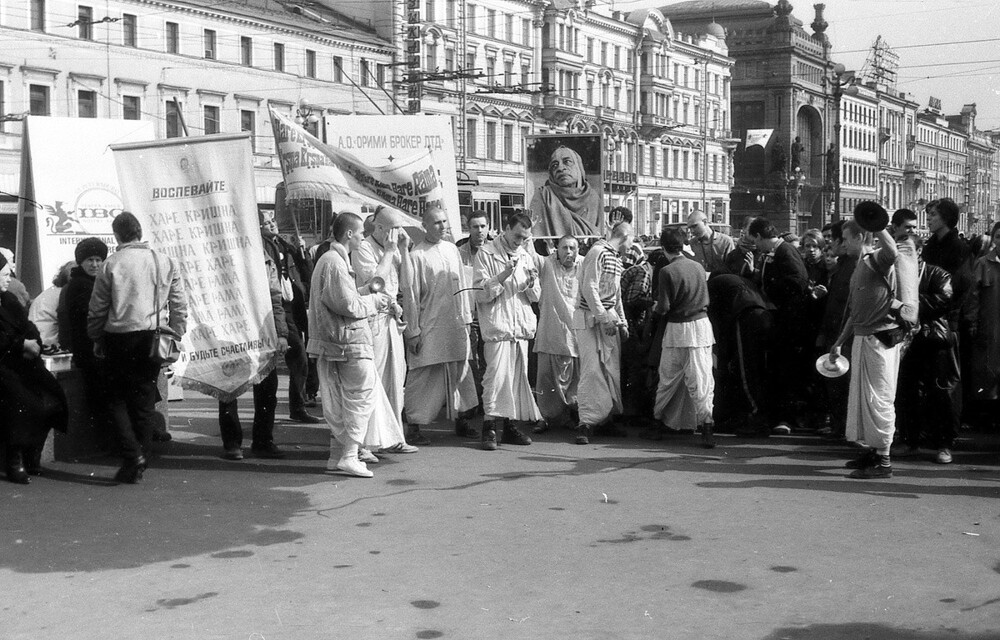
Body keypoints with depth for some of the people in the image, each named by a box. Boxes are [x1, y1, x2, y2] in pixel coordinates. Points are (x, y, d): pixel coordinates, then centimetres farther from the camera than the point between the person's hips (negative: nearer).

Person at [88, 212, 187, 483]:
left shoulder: (111, 264, -3)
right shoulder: (166, 262, 4)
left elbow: (97, 308, 1)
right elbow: (180, 306, 5)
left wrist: (96, 339, 14)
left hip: (119, 338, -2)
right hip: (154, 337, 2)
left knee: (119, 398, 8)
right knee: (145, 398, 10)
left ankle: (132, 454, -8)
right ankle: (137, 457, 12)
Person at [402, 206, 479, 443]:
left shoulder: (452, 250, 10)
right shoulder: (415, 256, -8)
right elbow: (410, 296, -8)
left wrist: (466, 317, 13)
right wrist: (412, 331, -10)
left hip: (456, 325, 6)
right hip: (428, 327, -6)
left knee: (460, 372, 10)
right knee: (423, 375, -1)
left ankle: (461, 420, 22)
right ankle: (414, 425, 7)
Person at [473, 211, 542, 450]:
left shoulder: (526, 257, 16)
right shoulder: (486, 254, -1)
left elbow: (534, 297, 17)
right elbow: (482, 294, -8)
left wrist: (531, 284, -5)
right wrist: (503, 276, -19)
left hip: (521, 327, 6)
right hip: (498, 326, -6)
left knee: (518, 377, 5)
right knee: (496, 376, -12)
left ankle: (510, 426, 12)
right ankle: (489, 427, -7)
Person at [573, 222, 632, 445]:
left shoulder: (616, 259, 17)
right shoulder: (598, 253, -12)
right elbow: (589, 288, -19)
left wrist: (622, 322, 16)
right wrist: (604, 319, -21)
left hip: (609, 319, 9)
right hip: (590, 319, -9)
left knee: (612, 371, 8)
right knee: (592, 370, -12)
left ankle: (604, 420, 16)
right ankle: (586, 424, -10)